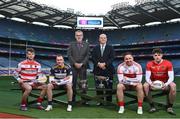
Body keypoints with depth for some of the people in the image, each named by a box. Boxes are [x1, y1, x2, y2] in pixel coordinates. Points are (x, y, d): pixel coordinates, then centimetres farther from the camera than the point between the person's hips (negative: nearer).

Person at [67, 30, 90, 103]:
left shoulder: (86, 44, 10)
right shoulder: (72, 44, 10)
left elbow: (87, 55, 3)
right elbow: (69, 55, 2)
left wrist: (82, 63, -9)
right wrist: (75, 63, -9)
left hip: (83, 66, 0)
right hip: (73, 66, 0)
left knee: (83, 84, -1)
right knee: (73, 83, 2)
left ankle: (84, 99, 6)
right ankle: (73, 99, 10)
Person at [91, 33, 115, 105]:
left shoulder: (110, 48, 8)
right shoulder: (95, 48, 13)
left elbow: (112, 58, -2)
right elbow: (93, 58, 3)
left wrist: (105, 64, -14)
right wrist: (98, 64, -13)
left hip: (108, 70, -1)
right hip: (98, 70, 2)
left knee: (108, 87, 0)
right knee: (98, 87, 4)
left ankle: (109, 101, 10)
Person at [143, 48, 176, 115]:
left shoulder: (168, 63, -11)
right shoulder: (149, 64, -8)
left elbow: (171, 77, -15)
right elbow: (147, 77, -13)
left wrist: (166, 84, -36)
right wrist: (150, 83, -36)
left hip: (164, 83, 0)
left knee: (173, 86, -32)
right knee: (145, 85, -29)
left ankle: (170, 107, -14)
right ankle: (152, 106, -14)